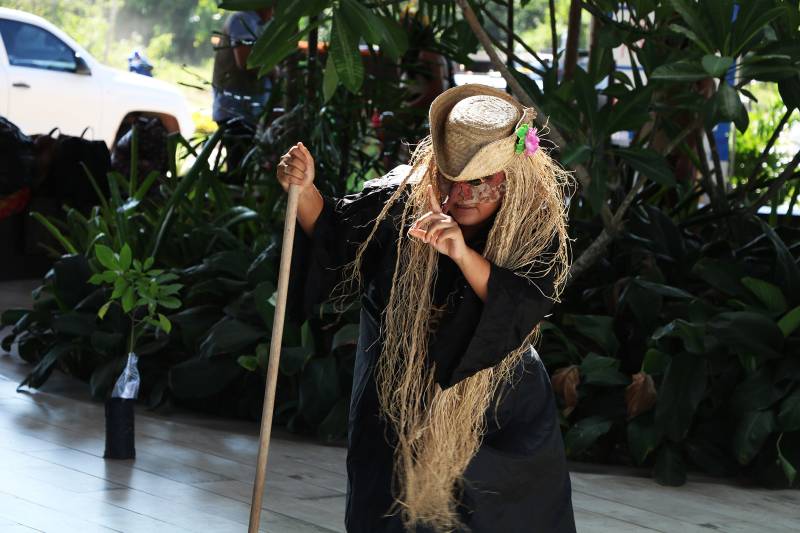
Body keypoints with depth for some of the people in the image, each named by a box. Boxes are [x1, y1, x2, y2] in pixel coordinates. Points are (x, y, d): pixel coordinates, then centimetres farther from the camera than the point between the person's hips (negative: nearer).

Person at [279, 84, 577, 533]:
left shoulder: (537, 229, -20)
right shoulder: (400, 201, -17)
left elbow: (525, 310, -34)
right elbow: (336, 235, -4)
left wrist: (464, 255, -47)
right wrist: (305, 192, -24)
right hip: (398, 402, 1)